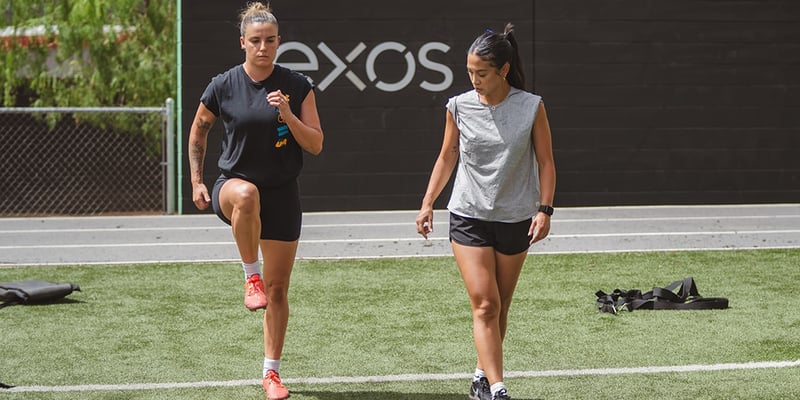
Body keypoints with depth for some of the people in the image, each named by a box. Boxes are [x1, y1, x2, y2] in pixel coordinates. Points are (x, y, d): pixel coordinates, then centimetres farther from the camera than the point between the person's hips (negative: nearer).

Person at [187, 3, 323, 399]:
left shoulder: (297, 86, -3)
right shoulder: (223, 86, -4)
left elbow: (315, 144, -5)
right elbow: (198, 131, 13)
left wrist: (287, 115, -20)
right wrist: (197, 181, 8)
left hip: (282, 195, 1)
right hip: (233, 184, -1)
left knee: (277, 290, 4)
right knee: (247, 194, -42)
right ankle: (251, 275, -27)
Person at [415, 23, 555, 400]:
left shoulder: (531, 107, -5)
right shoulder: (459, 107, -1)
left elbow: (545, 162, 0)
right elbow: (447, 157, 10)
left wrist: (544, 208, -9)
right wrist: (427, 203, 7)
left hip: (515, 220, 1)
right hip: (469, 217, -1)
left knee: (498, 307, 9)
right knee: (484, 305, -11)